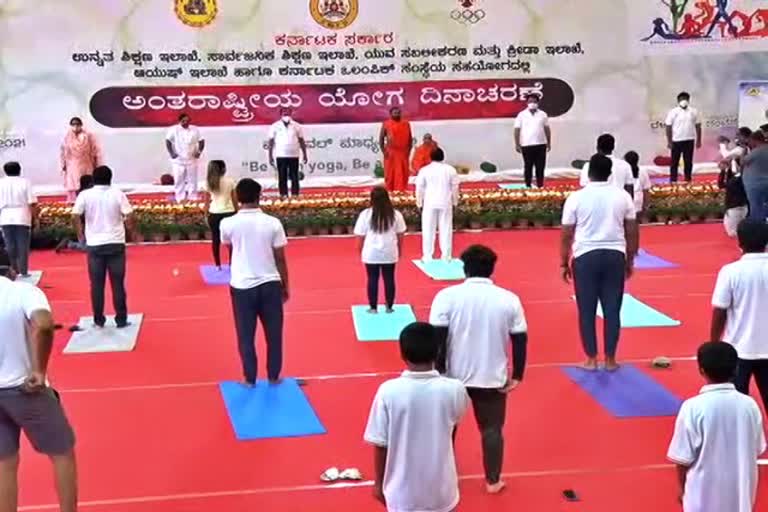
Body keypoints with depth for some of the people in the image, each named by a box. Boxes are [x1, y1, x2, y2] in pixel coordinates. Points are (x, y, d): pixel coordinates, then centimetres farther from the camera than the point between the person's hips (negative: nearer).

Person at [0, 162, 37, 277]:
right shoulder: (25, 182, -2)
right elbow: (32, 202, -7)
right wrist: (35, 217, 1)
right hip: (22, 217, -2)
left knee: (10, 246, 9)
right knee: (22, 246, 4)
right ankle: (23, 271, 4)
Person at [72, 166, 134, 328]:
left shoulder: (85, 195, -2)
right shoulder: (117, 194, -3)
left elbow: (75, 217, -8)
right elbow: (129, 216, -9)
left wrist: (80, 234, 7)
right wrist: (131, 230, 10)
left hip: (95, 245, 0)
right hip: (116, 244, 0)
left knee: (97, 284, 8)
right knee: (118, 283, 5)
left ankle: (99, 320, 12)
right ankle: (121, 320, 7)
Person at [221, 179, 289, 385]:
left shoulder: (228, 223, -8)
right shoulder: (273, 223, -9)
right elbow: (280, 258, -2)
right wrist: (285, 286, 10)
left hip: (242, 286, 0)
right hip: (270, 284, 0)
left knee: (246, 336, 12)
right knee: (274, 334, 14)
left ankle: (250, 379, 20)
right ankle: (273, 376, 24)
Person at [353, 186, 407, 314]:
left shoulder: (365, 214, -7)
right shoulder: (395, 214, -2)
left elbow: (360, 236, -2)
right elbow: (400, 235, 5)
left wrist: (360, 251, 12)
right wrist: (399, 250, 18)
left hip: (371, 253, -1)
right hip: (390, 253, 1)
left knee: (372, 279, 9)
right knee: (389, 279, 10)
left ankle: (373, 308, 13)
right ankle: (389, 307, 16)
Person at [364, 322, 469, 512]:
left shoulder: (388, 391, -18)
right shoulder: (454, 390, -14)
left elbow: (380, 444, -10)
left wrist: (378, 483, 6)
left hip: (403, 492, -1)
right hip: (441, 490, 1)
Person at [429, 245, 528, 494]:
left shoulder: (447, 296, -10)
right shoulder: (509, 299, -4)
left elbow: (437, 338, -11)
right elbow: (520, 340, -2)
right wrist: (517, 376, 6)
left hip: (455, 375, 0)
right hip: (493, 378, 0)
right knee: (492, 429, 16)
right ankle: (493, 481, 23)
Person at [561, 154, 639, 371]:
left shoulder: (576, 197, -4)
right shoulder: (623, 196, 3)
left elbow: (567, 235, -1)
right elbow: (632, 233, 7)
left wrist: (564, 263, 9)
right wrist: (630, 260, 19)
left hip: (586, 257, -2)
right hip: (615, 256, 2)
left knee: (587, 310, 8)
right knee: (612, 310, 9)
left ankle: (591, 359, 12)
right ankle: (610, 359, 15)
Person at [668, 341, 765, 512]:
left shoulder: (693, 407, -18)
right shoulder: (749, 405, -6)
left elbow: (683, 457, -12)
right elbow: (756, 450, 5)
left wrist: (681, 487, 5)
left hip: (705, 490, -3)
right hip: (740, 488, 4)